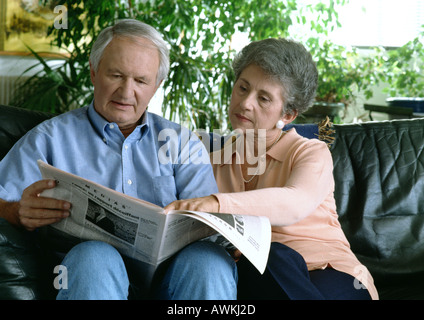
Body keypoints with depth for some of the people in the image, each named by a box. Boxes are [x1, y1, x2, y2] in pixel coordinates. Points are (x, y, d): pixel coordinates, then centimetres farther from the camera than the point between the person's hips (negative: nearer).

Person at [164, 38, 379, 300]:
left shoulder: (312, 153, 5)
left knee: (268, 259, -36)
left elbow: (296, 203, -19)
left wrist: (217, 204, -35)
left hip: (331, 277, -1)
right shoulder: (217, 162, 20)